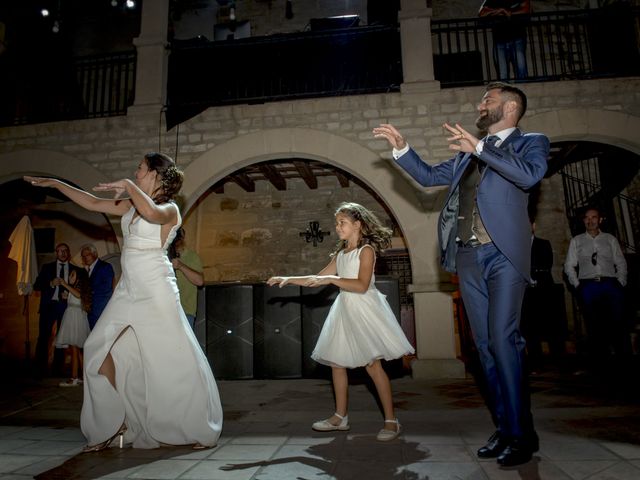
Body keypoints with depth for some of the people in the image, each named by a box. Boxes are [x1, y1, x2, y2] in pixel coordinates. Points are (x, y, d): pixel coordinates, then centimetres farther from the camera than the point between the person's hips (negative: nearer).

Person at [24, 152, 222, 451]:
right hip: (128, 291, 8)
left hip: (156, 292, -8)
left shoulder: (169, 208, -8)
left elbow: (151, 213, -32)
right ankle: (114, 424, 20)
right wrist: (55, 183, 24)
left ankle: (202, 432, 12)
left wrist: (127, 185, -22)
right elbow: (93, 203, 22)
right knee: (99, 350, 6)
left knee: (173, 361, -4)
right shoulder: (131, 205, 14)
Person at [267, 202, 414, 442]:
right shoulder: (340, 253, 14)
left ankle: (391, 421, 3)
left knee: (372, 364, -8)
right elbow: (318, 278, 15)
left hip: (363, 309, -8)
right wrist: (288, 279, 9)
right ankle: (340, 417, 22)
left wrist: (330, 279, -22)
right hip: (344, 309, 8)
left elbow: (362, 285, -20)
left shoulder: (366, 250, -8)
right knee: (336, 362, 8)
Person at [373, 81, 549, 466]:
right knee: (485, 345, 6)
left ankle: (522, 434, 2)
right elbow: (429, 176, 24)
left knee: (503, 339, -12)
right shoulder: (467, 154, 23)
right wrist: (401, 148, 13)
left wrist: (480, 148, -16)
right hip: (468, 257, 5)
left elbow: (530, 175, -13)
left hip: (504, 254, -5)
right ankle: (504, 429, 15)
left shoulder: (531, 142, 8)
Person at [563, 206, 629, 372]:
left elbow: (621, 263, 13)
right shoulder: (576, 241, 15)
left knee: (619, 324, -5)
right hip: (588, 286, 0)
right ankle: (599, 364, 4)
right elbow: (569, 266, 11)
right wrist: (577, 285, 0)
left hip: (611, 285, 1)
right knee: (594, 327, -2)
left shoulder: (610, 239, 16)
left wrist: (620, 283, -1)